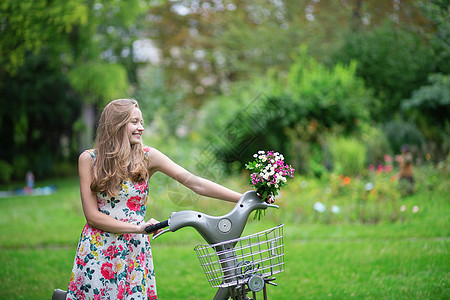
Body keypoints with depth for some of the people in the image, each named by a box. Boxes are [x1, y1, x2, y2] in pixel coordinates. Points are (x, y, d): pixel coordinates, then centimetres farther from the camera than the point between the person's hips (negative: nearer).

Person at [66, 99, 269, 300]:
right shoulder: (89, 159, -3)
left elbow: (196, 184, -5)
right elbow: (92, 215, -8)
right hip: (97, 252, -1)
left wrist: (245, 198, -12)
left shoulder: (147, 157, 0)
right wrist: (137, 227, -18)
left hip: (135, 253, 1)